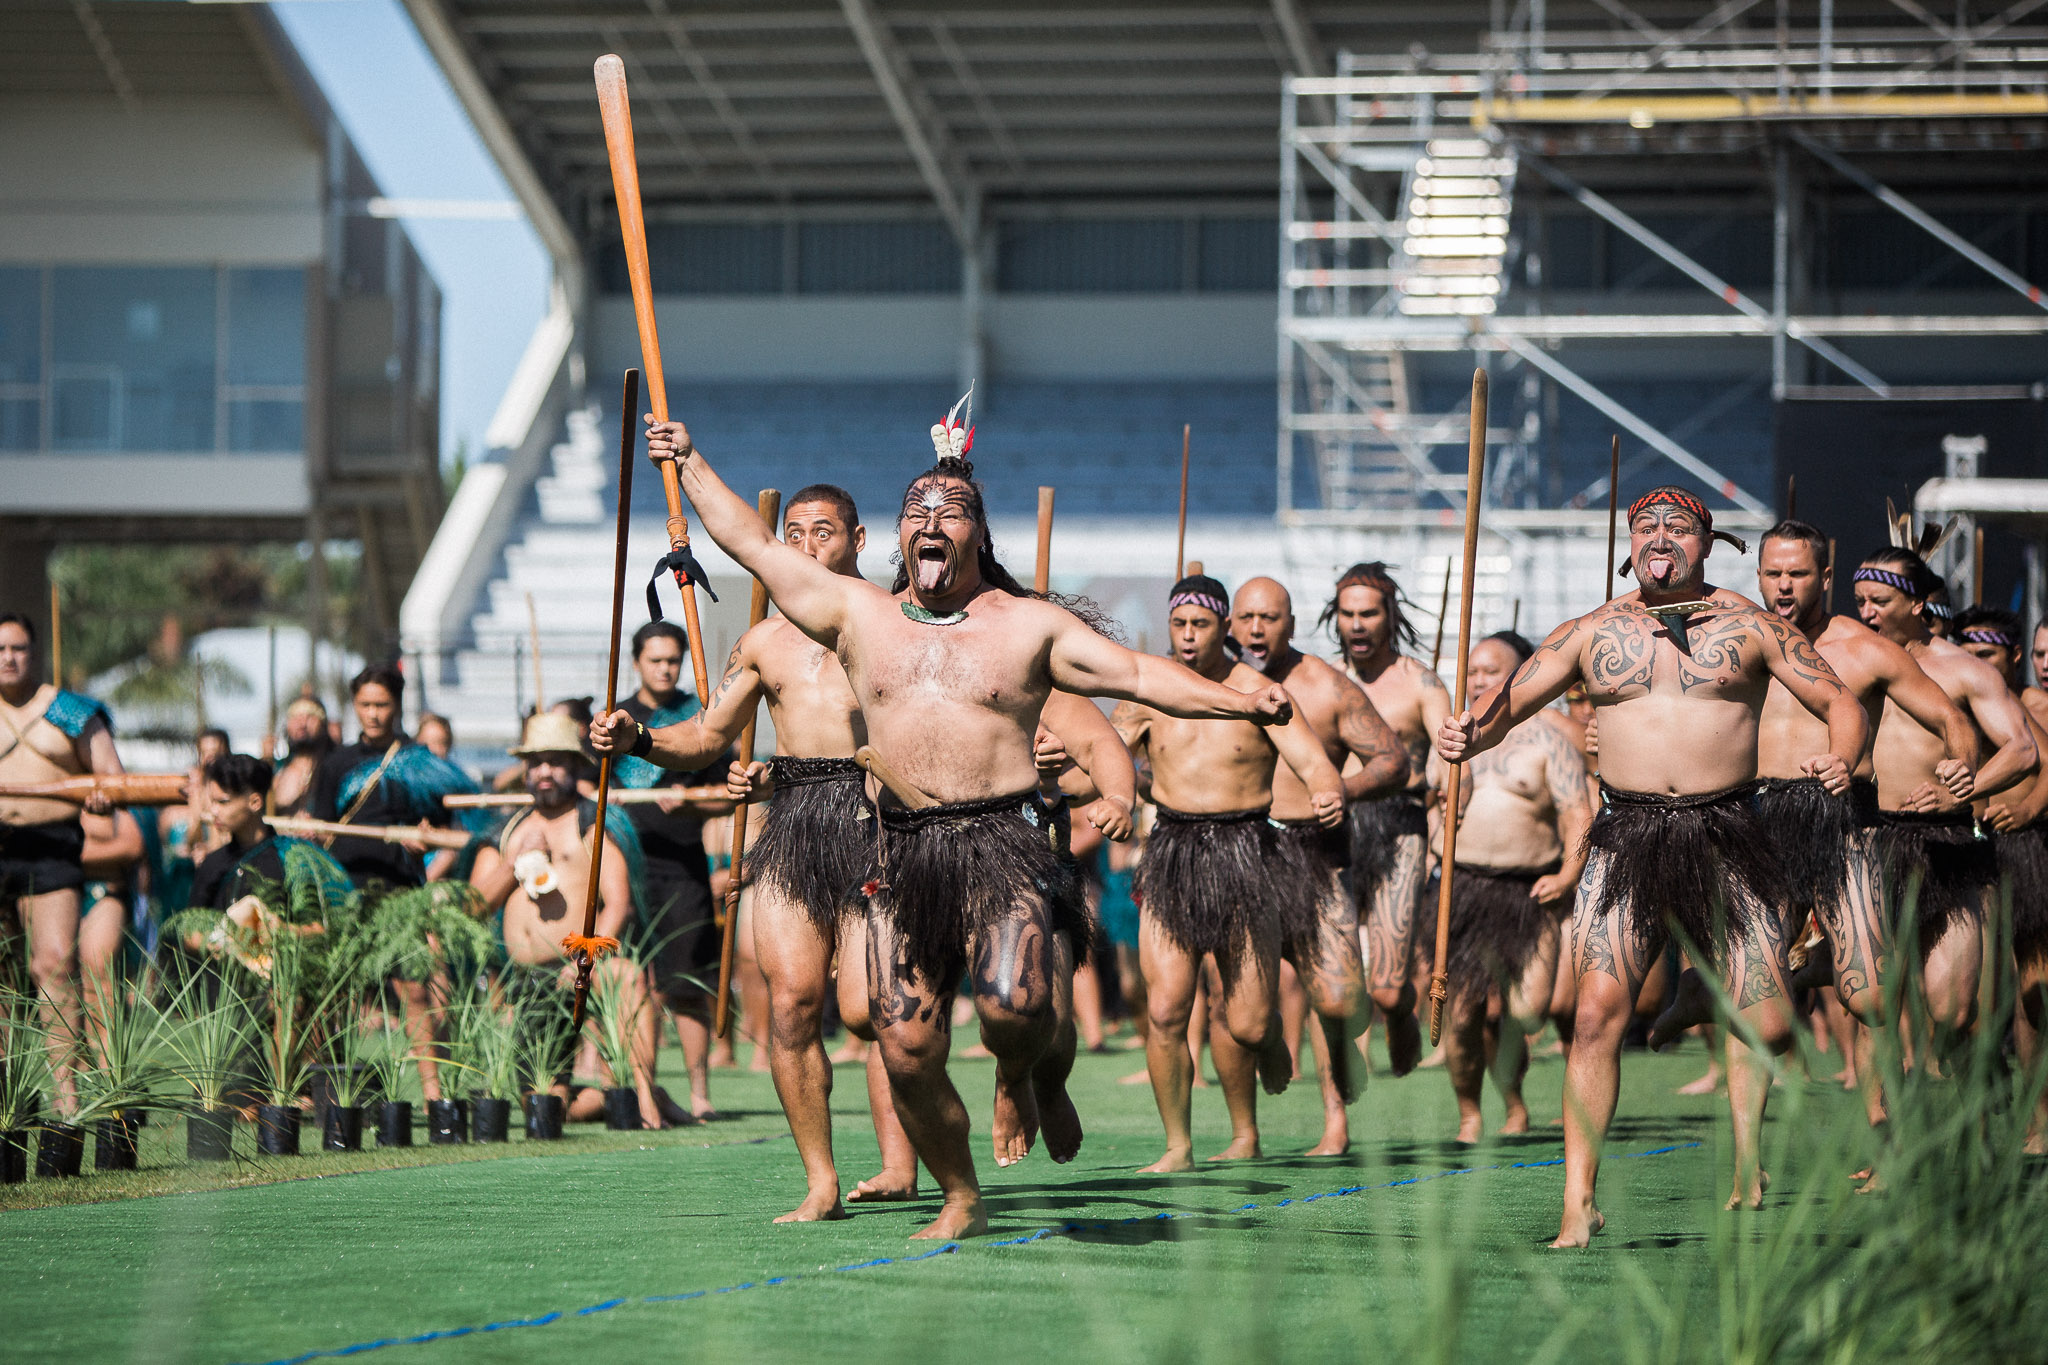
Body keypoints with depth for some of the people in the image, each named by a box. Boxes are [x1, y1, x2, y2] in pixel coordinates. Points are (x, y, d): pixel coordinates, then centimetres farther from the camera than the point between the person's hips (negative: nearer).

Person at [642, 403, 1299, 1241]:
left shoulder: (1029, 625, 8)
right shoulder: (858, 615, 14)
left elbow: (1139, 676, 4)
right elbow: (751, 542, 20)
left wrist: (1244, 703, -6)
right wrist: (691, 464, 23)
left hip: (1002, 841, -3)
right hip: (900, 852, 3)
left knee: (1014, 1004, -26)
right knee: (906, 1052, -2)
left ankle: (1021, 1079, 10)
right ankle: (960, 1198, 19)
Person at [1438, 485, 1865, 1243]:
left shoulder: (1749, 627, 6)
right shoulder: (1592, 632, 9)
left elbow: (1840, 702, 4)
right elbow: (1506, 702, 7)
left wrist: (1841, 757, -18)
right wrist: (1465, 735, -15)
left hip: (1725, 835, 0)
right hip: (1626, 835, 0)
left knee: (1768, 1025, -6)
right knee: (1597, 1013, -13)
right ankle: (1578, 1204, -10)